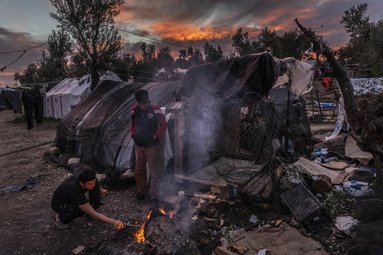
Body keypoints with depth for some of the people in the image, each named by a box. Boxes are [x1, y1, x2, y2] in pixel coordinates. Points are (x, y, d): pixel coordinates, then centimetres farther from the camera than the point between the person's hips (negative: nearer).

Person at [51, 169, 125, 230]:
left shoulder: (84, 177, -25)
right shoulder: (75, 192, -42)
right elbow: (93, 214, -40)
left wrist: (100, 189, -4)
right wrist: (113, 222, -43)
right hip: (59, 205, -6)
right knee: (80, 210, -36)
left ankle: (89, 212, 1)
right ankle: (60, 218, -5)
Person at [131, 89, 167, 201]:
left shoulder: (155, 109, -14)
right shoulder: (135, 110, 1)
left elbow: (164, 125, -12)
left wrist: (156, 136, -17)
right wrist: (133, 134, 2)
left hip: (152, 145, -5)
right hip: (139, 145, 5)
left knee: (155, 171, 2)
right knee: (139, 170, 15)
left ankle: (154, 194, 15)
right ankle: (142, 192, 32)